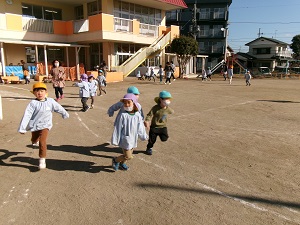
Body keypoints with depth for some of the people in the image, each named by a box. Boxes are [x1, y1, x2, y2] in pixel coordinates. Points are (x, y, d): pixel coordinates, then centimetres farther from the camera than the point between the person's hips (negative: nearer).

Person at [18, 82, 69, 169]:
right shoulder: (33, 103, -14)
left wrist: (65, 114, 23)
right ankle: (35, 141, 63)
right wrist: (22, 128, -19)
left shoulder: (50, 101, -8)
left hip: (45, 125, -1)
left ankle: (42, 160, -6)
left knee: (42, 142, -16)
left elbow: (59, 108, 8)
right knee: (34, 141, 24)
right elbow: (27, 115, -17)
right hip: (35, 125, 1)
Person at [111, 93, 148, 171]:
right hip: (125, 139, -6)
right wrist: (115, 140, -10)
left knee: (129, 155, 19)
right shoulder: (123, 115, -18)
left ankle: (122, 164, 44)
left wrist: (144, 136, 17)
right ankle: (115, 160, 22)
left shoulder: (138, 115, -4)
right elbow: (118, 128, -12)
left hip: (133, 139, 6)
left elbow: (140, 127, 9)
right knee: (128, 156, -3)